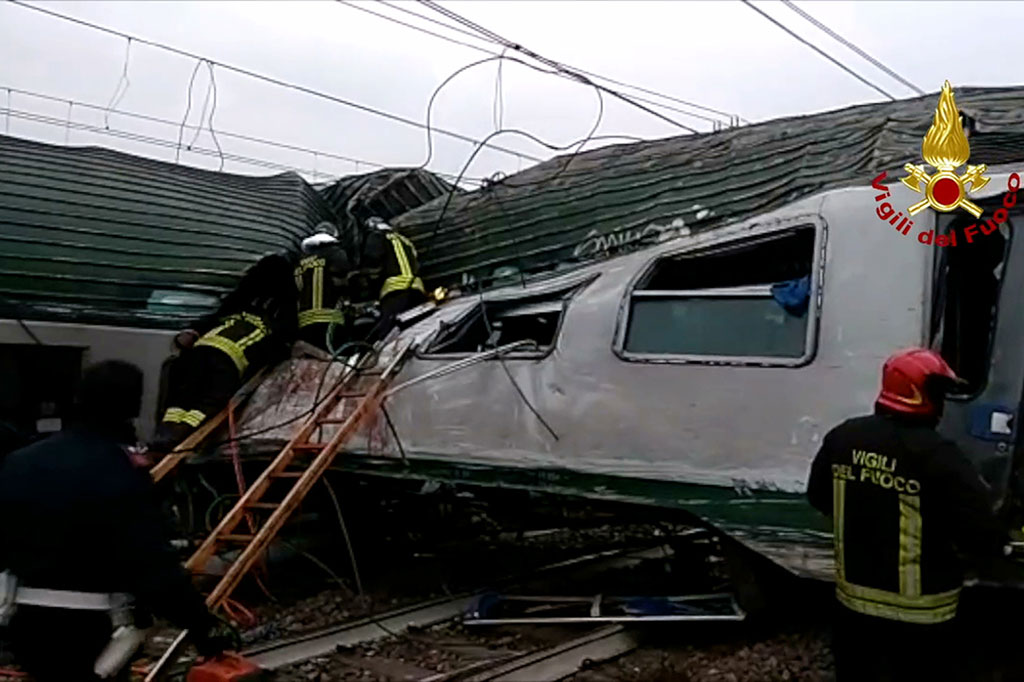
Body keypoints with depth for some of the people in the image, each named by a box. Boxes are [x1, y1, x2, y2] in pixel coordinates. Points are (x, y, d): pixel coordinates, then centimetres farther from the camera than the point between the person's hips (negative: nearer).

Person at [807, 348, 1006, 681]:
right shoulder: (938, 457, -23)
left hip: (855, 598, 5)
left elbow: (818, 497, 10)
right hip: (919, 613, -5)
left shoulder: (843, 437, -4)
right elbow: (985, 540, -24)